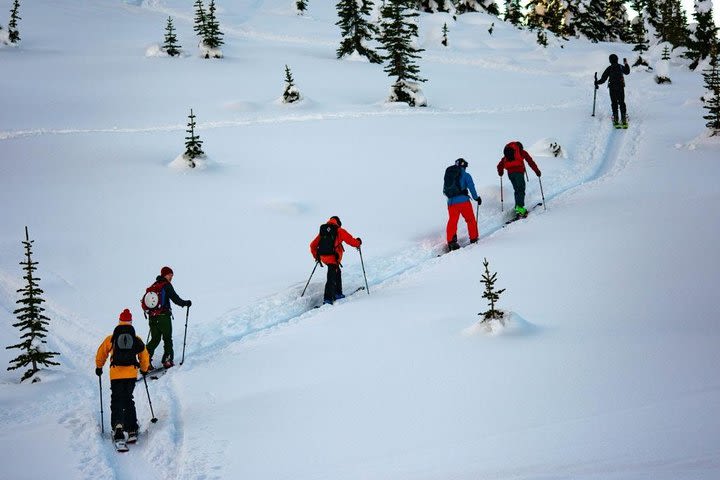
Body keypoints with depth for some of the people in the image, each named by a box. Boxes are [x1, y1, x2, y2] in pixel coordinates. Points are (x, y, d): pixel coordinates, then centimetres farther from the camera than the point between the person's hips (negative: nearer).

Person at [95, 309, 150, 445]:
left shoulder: (111, 339, 6)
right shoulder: (137, 339, 9)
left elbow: (101, 354, 18)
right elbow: (145, 357, 17)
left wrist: (99, 367, 36)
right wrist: (144, 370, 35)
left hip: (116, 374, -2)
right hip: (131, 374, 2)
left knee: (117, 401, 1)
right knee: (129, 401, 15)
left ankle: (118, 425, -23)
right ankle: (132, 430, 9)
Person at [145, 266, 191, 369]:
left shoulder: (153, 285, 13)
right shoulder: (166, 285, -8)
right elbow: (175, 299, -13)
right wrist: (186, 303, 2)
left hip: (152, 317, 6)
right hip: (163, 317, -6)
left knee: (154, 339, 12)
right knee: (167, 339, 7)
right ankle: (167, 360, 4)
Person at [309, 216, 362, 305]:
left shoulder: (322, 231, 16)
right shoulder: (339, 231, 1)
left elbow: (313, 245, 17)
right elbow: (351, 240, 1)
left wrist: (316, 256, 31)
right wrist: (358, 243, 22)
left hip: (323, 257, 6)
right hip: (333, 257, -6)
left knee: (337, 272, 26)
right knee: (332, 278, -8)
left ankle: (337, 294, 31)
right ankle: (328, 299, -18)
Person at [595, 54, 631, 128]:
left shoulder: (609, 69, -8)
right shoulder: (621, 67, 1)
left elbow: (603, 79, -6)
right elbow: (627, 72, 21)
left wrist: (597, 82, 11)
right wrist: (626, 64, 32)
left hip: (612, 89, -2)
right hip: (621, 88, 2)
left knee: (614, 104, 3)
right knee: (622, 103, 9)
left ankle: (616, 121, -4)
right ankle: (624, 120, 3)